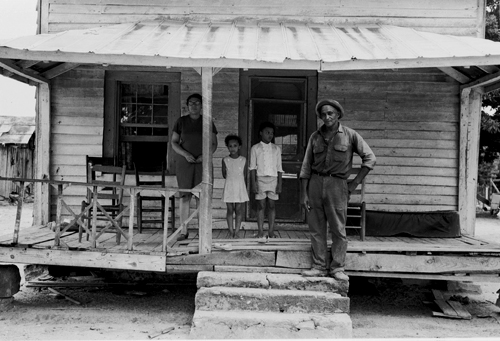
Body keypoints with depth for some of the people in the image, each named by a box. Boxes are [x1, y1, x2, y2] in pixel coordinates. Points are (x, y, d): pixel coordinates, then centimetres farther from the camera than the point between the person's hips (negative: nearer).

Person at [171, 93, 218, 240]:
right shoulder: (181, 121, 6)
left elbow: (214, 144, 9)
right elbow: (174, 142, 5)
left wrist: (205, 155, -9)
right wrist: (185, 154, -11)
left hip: (203, 162, 0)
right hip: (184, 163, 0)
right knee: (185, 196, -2)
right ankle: (184, 231, 2)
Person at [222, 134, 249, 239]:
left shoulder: (243, 160, -1)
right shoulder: (225, 160, -3)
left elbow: (244, 174, 6)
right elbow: (224, 175, 6)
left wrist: (237, 179, 2)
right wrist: (232, 178, 2)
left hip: (240, 188, 0)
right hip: (229, 187, 0)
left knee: (239, 210, 1)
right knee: (230, 210, 3)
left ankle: (237, 232, 5)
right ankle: (231, 232, 9)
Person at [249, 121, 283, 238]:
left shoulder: (276, 149, 9)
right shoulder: (255, 148, 4)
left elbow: (279, 168, 8)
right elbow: (252, 167, 1)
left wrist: (279, 183, 1)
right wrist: (253, 183, -6)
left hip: (273, 178, 1)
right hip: (260, 178, -1)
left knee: (271, 205, 2)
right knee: (261, 205, 0)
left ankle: (271, 231, 6)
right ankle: (260, 231, 4)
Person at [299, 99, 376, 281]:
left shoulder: (350, 135, 1)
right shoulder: (315, 136, 9)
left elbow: (370, 158, 3)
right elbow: (306, 166, 8)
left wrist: (355, 183, -1)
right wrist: (304, 193, 2)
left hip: (337, 184, -3)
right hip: (315, 183, 3)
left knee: (338, 229, -2)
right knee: (316, 228, 4)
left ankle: (337, 268, 6)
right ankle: (318, 267, 11)